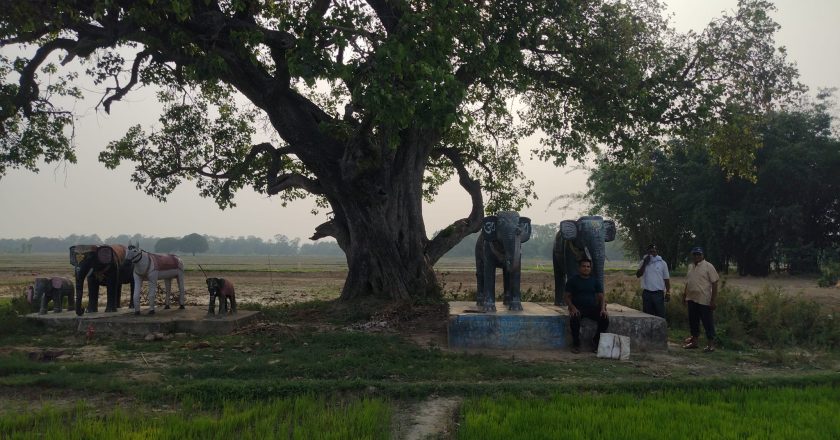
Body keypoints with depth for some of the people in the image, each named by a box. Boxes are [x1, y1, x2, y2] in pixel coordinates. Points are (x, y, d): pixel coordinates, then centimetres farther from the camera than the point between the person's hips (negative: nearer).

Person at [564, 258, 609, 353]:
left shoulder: (595, 281, 13)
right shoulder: (573, 280, 5)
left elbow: (601, 296, 9)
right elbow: (566, 296, 1)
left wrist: (603, 308, -11)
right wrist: (572, 307, -17)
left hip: (593, 307, 3)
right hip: (578, 308, -3)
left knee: (605, 319, -24)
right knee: (574, 318, -36)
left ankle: (596, 342, -2)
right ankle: (576, 344, -16)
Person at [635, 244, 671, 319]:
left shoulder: (662, 263, 4)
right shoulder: (644, 262, 8)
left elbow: (666, 279, 5)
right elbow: (638, 275, -4)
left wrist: (668, 293, 0)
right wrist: (645, 263, -11)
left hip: (658, 293, -2)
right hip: (646, 293, 2)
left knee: (660, 315, -2)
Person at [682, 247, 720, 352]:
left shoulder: (708, 266, -8)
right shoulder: (690, 267, 13)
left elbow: (714, 283, -11)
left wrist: (713, 300, -15)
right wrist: (685, 295, 18)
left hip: (704, 300, -7)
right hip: (692, 300, 7)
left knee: (708, 323, 0)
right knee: (693, 321, 13)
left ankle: (711, 344, 7)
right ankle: (694, 342, 24)